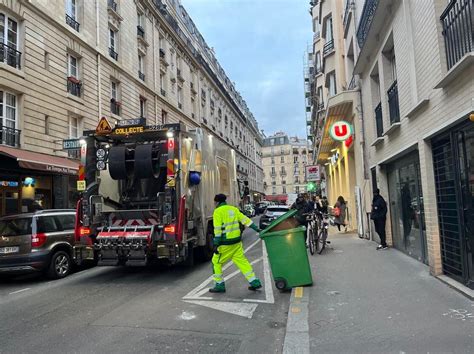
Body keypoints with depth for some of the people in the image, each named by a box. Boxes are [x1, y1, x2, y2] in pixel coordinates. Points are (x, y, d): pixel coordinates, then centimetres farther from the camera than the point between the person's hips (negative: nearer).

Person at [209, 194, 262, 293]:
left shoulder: (218, 211, -8)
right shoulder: (233, 209, 12)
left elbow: (218, 229, -16)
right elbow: (245, 219, 10)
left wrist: (216, 244, -15)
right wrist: (256, 229, 13)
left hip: (225, 243, -7)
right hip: (237, 240, 7)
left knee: (216, 262, 8)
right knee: (242, 260, 12)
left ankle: (220, 285, 12)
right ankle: (254, 282, 10)